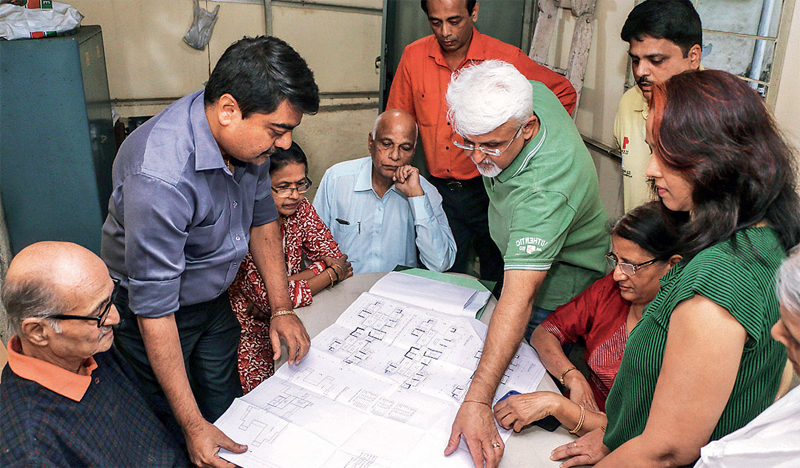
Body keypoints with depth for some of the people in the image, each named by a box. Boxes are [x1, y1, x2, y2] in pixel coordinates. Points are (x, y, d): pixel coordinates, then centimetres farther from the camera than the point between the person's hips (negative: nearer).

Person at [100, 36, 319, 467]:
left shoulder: (248, 136, -14)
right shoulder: (160, 177, -38)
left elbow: (262, 218, 3)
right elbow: (154, 308, -32)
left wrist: (281, 308, 1)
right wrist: (193, 426, -27)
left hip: (214, 300, 6)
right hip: (154, 315, -6)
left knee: (229, 413, 16)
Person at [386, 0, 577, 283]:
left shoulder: (506, 58, -10)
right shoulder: (414, 56, -2)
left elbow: (564, 93, 4)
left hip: (490, 190, -2)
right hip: (440, 191, 2)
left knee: (497, 286, 13)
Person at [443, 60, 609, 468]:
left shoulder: (544, 189, -46)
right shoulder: (531, 93, -23)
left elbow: (520, 296, -52)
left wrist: (478, 400, -56)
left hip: (558, 286, -8)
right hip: (519, 252, 9)